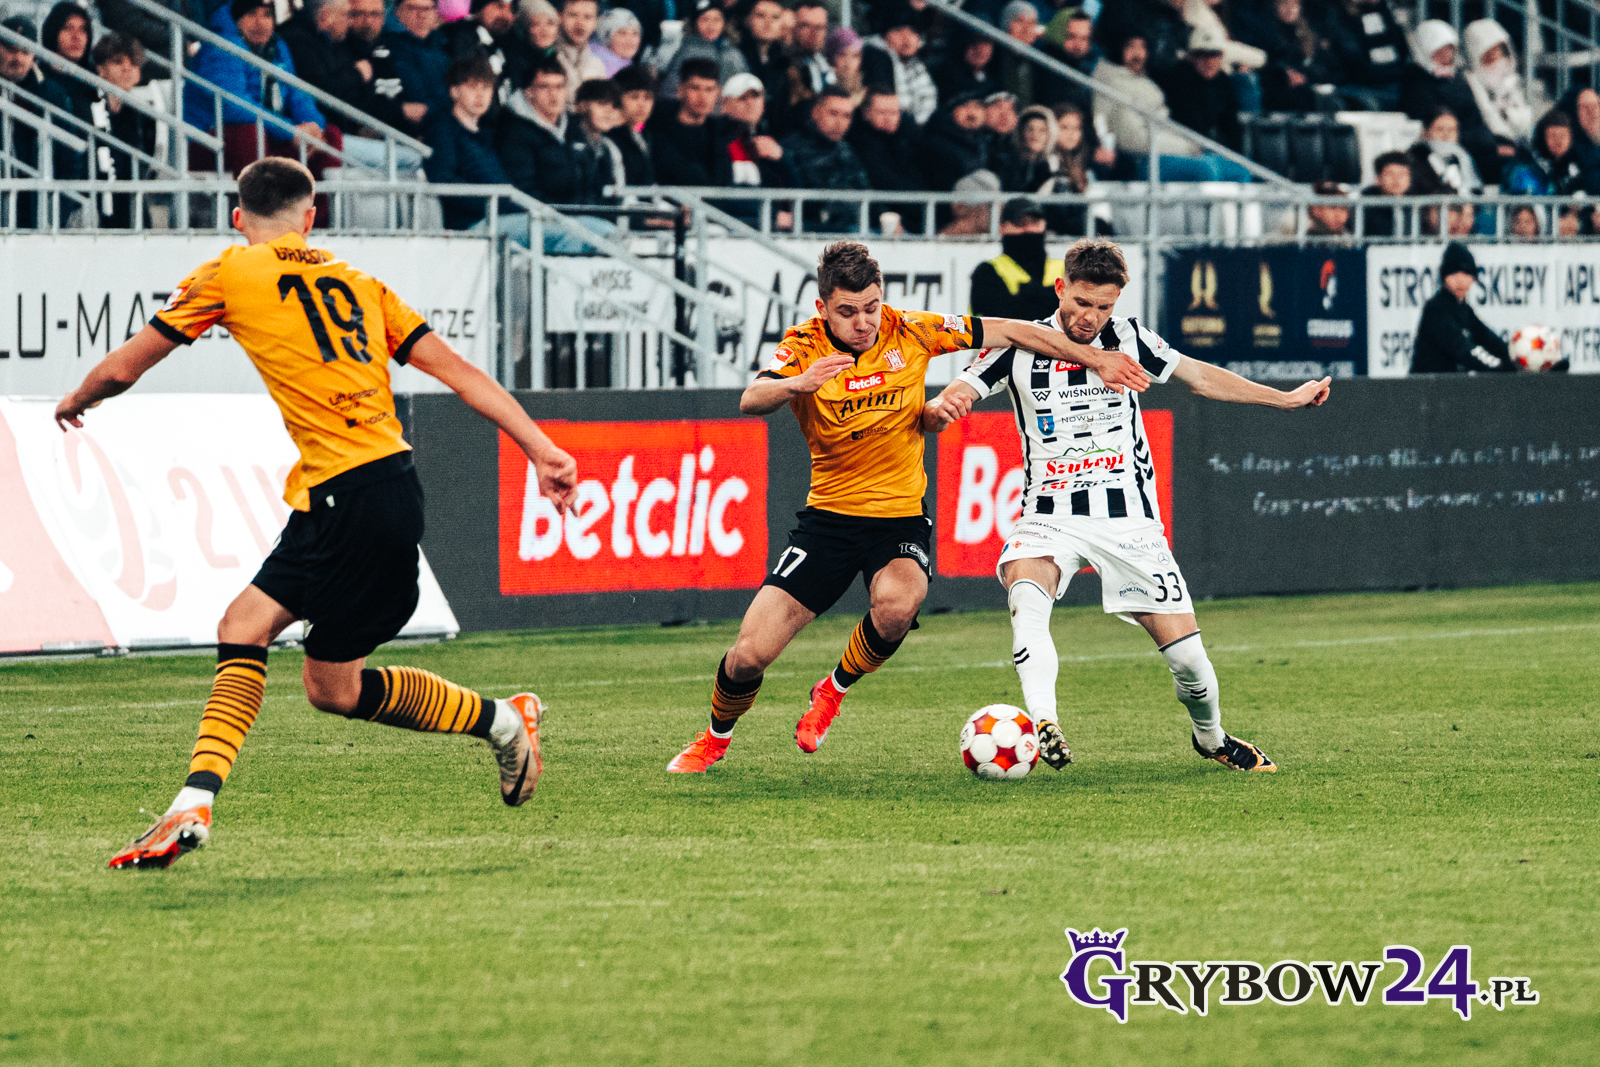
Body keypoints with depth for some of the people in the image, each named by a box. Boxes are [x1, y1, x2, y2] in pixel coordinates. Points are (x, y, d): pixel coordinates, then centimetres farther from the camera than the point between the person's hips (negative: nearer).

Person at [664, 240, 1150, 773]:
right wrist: (797, 384, -53)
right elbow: (751, 400, -31)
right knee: (748, 657, -8)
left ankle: (833, 691, -2)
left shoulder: (910, 333, -8)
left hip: (900, 517, 0)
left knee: (896, 608, -34)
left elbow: (1011, 331, 2)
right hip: (829, 515, 0)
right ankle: (715, 738, 25)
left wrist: (1096, 359, 4)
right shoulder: (805, 346, -12)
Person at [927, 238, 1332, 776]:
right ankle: (1043, 724, -44)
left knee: (1186, 653, -2)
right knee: (1026, 590, -35)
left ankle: (1210, 737, 27)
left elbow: (1200, 376, 13)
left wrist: (1287, 398, 14)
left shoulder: (1128, 339, 2)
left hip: (1130, 519, 1)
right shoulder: (1019, 348, -4)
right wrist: (940, 409, -36)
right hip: (1051, 515, -1)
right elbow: (951, 400, -10)